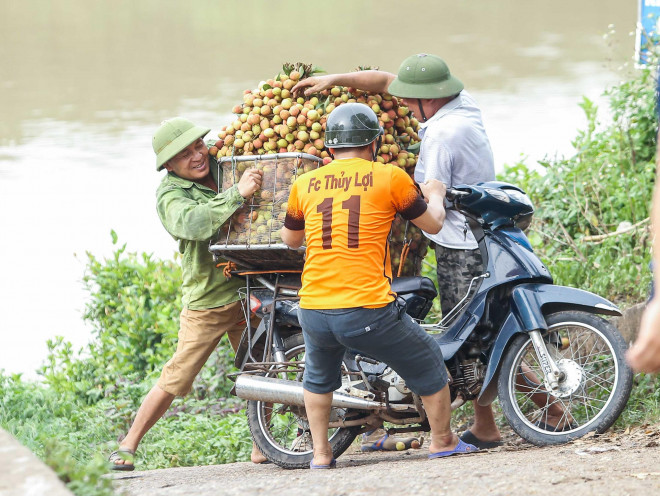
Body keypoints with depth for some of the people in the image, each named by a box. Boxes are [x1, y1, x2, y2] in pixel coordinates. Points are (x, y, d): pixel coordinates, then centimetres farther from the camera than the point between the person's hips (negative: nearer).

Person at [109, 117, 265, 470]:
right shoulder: (170, 193, -11)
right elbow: (192, 223, -33)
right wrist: (236, 194, -36)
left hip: (247, 292, 5)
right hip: (206, 299, -5)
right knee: (176, 377, -5)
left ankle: (261, 448, 17)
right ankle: (128, 445, 5)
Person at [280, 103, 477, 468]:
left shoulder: (304, 184, 8)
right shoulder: (389, 177, -1)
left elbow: (289, 239, 25)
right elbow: (432, 224, 13)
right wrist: (435, 195, 33)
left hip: (314, 313, 3)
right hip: (369, 313, -3)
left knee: (318, 375, 33)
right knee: (427, 365, 21)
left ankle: (320, 453, 34)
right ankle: (442, 442, 33)